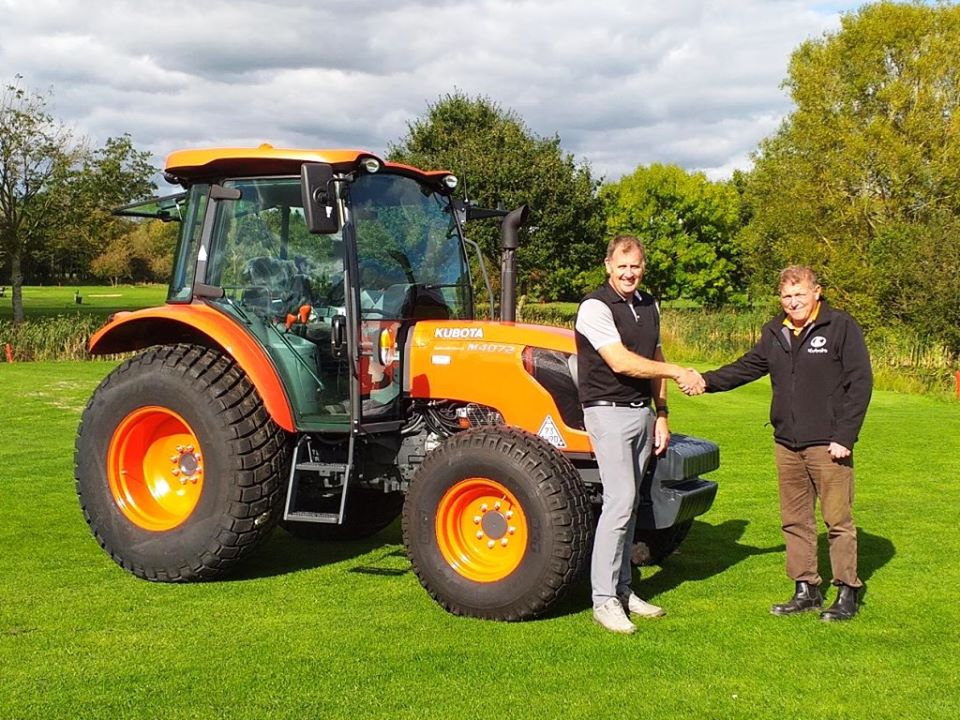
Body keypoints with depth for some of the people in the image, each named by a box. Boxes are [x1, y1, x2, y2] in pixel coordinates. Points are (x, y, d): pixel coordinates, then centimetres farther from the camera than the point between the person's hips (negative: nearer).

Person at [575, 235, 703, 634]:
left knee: (629, 503, 10)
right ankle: (604, 599, -8)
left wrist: (661, 416, 13)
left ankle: (622, 590, 18)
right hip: (609, 411, -8)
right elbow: (621, 362, -21)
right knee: (620, 501, -14)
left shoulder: (649, 305, 14)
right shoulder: (595, 307, -12)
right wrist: (677, 372, -18)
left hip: (642, 411, 8)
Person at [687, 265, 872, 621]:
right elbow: (748, 367, 18)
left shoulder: (841, 327, -6)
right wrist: (708, 381, 1)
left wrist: (844, 437, -12)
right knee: (794, 521, 11)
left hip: (827, 445, -6)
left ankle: (848, 593, 12)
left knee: (838, 520, 0)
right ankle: (806, 591, 21)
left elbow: (860, 382, -8)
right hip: (787, 445, 6)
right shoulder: (775, 332, 12)